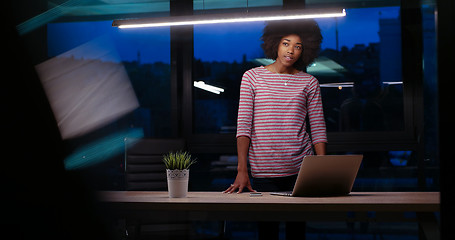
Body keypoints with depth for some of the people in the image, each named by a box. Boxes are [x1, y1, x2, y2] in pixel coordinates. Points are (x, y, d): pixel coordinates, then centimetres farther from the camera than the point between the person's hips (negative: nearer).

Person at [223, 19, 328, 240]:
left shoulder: (309, 83, 7)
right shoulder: (252, 77, 3)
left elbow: (318, 130, 6)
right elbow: (243, 124, -3)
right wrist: (242, 170, -12)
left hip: (301, 171, 1)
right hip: (263, 171, -1)